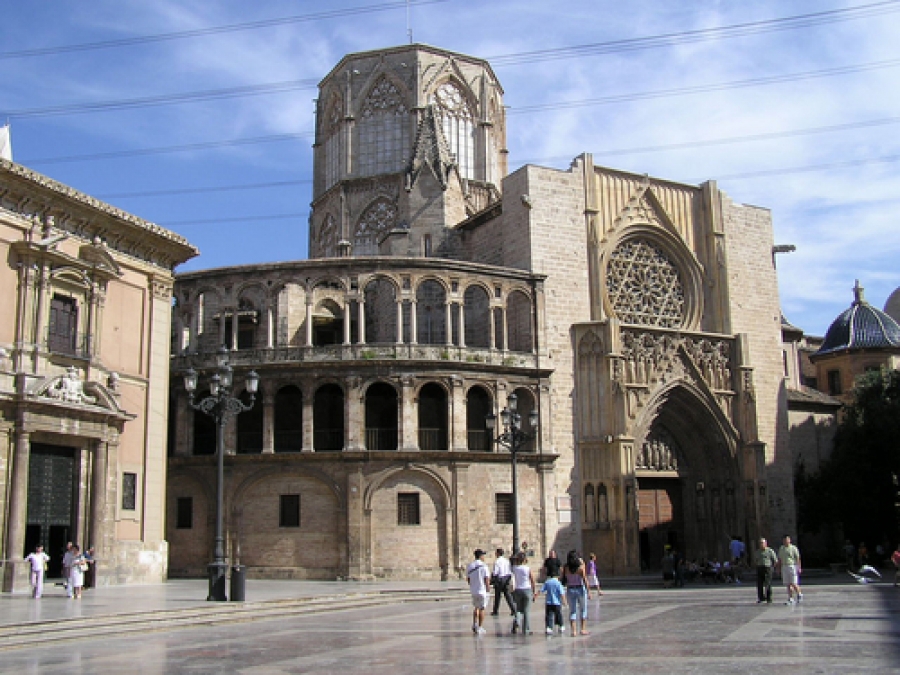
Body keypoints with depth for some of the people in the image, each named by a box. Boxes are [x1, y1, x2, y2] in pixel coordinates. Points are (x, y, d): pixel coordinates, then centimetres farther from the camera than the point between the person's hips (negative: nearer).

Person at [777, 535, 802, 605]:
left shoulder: (793, 548, -3)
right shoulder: (781, 549, 12)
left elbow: (798, 559, -7)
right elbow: (779, 559, 15)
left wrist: (799, 568, -14)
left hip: (792, 567, -5)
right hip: (784, 567, 5)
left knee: (793, 583, -7)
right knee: (788, 584, 3)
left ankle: (799, 594, 18)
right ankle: (790, 599, 7)